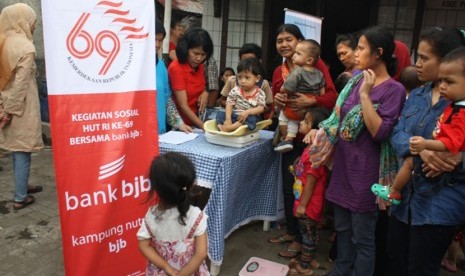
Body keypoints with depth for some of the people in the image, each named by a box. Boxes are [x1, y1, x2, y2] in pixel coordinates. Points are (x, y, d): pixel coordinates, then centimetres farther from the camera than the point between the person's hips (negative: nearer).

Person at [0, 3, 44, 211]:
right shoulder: (25, 47, -15)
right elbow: (20, 84, -19)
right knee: (22, 152, 1)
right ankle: (20, 198, 9)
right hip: (21, 108, -8)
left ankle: (22, 186, 33)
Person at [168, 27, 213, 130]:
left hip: (194, 123, 6)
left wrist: (205, 93, -6)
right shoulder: (176, 68, -18)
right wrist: (204, 127, -28)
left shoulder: (199, 66, 1)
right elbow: (183, 105, -21)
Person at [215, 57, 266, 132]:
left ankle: (230, 127, -43)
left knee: (252, 119, -35)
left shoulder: (260, 93, -3)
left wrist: (247, 112, -26)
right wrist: (228, 119, -20)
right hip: (234, 116, 3)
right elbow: (229, 105, -5)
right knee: (220, 113, -16)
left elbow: (261, 108, -10)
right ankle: (221, 128, -39)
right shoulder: (235, 90, 1)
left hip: (248, 117, -3)